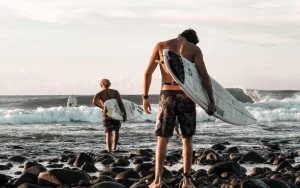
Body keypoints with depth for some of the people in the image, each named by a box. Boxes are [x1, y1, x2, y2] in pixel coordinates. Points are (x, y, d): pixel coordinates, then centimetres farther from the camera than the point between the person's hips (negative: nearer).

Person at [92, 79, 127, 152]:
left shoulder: (99, 94, 0)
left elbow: (94, 102, -20)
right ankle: (115, 147, 21)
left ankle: (109, 149, -1)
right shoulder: (115, 92, 2)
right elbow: (120, 103, -8)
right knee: (116, 130, 21)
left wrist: (103, 107, -11)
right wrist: (124, 113, -9)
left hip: (106, 114, -1)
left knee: (108, 133, 6)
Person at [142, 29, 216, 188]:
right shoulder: (194, 49, 5)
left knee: (162, 139, 6)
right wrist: (211, 101, -6)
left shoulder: (161, 46, 10)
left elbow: (148, 73, 5)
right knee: (187, 139, 10)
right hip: (186, 95, -1)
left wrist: (145, 97, 10)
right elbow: (204, 76, -4)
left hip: (167, 95, 1)